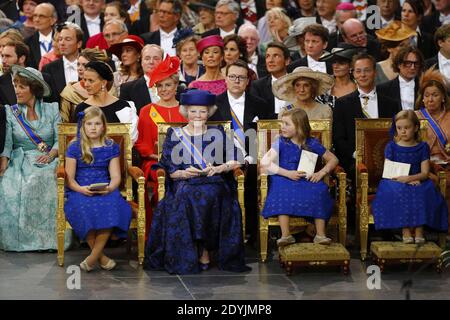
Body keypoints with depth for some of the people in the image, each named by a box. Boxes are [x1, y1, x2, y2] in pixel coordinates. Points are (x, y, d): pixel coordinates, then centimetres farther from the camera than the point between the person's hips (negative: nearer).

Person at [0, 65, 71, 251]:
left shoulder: (51, 110, 9)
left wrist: (51, 155, -19)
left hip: (46, 161, -1)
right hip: (18, 160, 1)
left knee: (41, 182, -36)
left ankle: (46, 238, -28)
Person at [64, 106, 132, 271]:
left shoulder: (111, 147, 12)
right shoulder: (74, 147, 8)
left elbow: (115, 176, 7)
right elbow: (69, 178, 3)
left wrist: (109, 188, -16)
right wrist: (80, 189, -17)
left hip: (105, 191, 1)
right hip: (80, 191, -1)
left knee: (112, 205, -35)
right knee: (84, 208, -37)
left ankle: (93, 256, -27)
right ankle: (100, 256, -23)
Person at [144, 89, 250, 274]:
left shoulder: (218, 133, 16)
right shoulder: (174, 135, 15)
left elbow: (235, 161, 5)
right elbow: (168, 169, 7)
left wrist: (218, 168, -14)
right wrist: (183, 173, -14)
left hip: (213, 184, 0)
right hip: (184, 184, 0)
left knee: (209, 195, -36)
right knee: (186, 196, -36)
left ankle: (204, 250, -24)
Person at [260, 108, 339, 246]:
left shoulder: (312, 144, 4)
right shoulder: (281, 143, -1)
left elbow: (333, 159, 12)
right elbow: (264, 162, -12)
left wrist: (321, 173, -7)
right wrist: (287, 173, -18)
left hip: (306, 181, 1)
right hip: (285, 179, -1)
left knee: (319, 190, -30)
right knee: (281, 190, -36)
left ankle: (320, 235, -27)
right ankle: (285, 235, -37)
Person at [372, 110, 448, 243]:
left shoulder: (422, 147, 7)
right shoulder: (391, 146, 5)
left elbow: (425, 173, -2)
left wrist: (409, 178, -22)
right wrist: (409, 181, -16)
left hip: (417, 182, 1)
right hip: (396, 183, 0)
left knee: (424, 192, -34)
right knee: (398, 192, -36)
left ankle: (419, 229, -30)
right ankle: (405, 229, -34)